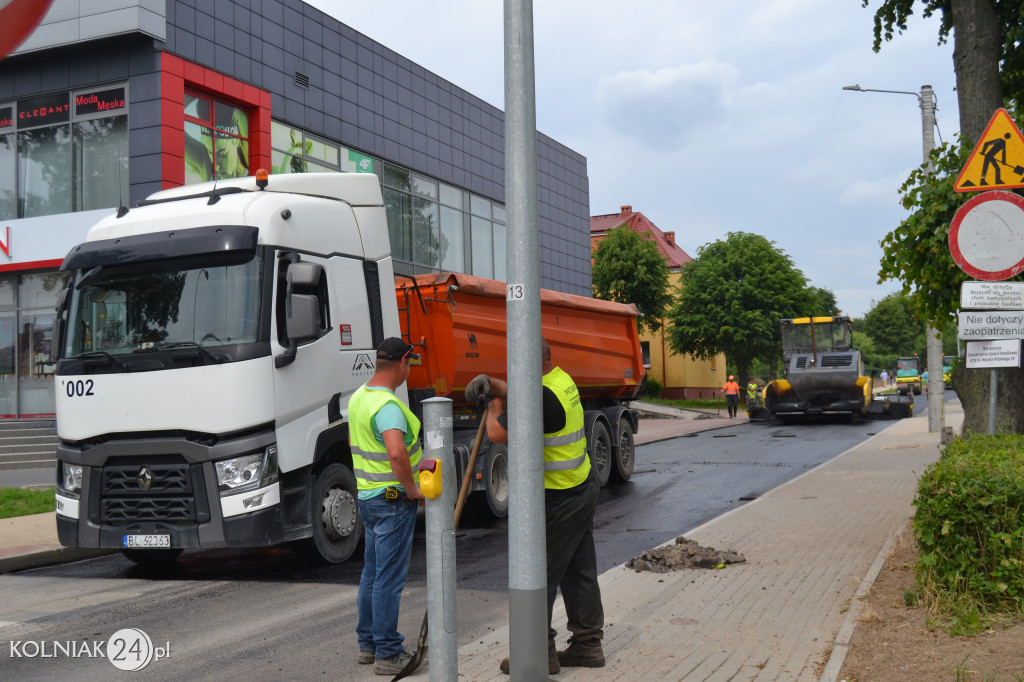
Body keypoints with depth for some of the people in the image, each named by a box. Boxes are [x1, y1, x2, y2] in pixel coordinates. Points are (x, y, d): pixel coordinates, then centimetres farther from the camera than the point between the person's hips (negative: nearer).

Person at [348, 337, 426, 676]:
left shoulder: (358, 397, 9)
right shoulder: (388, 406, -23)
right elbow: (397, 453, -37)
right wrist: (413, 490, -23)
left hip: (367, 495, 10)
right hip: (393, 499, -10)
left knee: (372, 572, 17)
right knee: (389, 578, -2)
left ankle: (368, 644, 28)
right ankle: (388, 654, 5)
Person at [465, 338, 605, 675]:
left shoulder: (543, 396, -24)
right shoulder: (562, 379, 8)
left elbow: (497, 433, -25)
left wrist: (494, 406, -4)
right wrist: (489, 381, 2)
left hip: (559, 500, -10)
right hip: (583, 488, 10)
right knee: (579, 570, 15)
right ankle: (587, 644, 23)